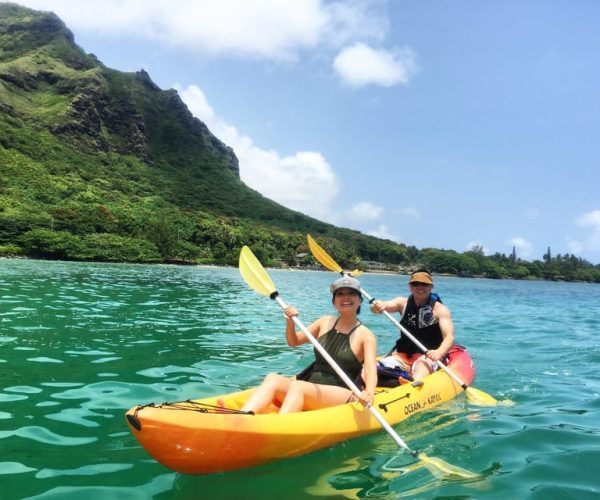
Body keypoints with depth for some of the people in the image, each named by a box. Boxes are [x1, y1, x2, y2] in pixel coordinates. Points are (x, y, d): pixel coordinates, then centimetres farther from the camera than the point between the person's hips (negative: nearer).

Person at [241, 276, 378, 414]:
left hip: (343, 396, -5)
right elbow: (294, 342, 22)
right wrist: (290, 323, 1)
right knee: (273, 379, -23)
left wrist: (369, 393, -38)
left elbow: (371, 369, -17)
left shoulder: (365, 335, -2)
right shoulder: (325, 322, 14)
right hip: (311, 388, 5)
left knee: (297, 387, -33)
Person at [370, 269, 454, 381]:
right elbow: (385, 305, -9)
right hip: (403, 354, 4)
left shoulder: (440, 309, -5)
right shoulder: (403, 303, 5)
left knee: (423, 366, -35)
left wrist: (439, 353, -35)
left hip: (429, 356, -4)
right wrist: (377, 306, -35)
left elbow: (449, 337, -14)